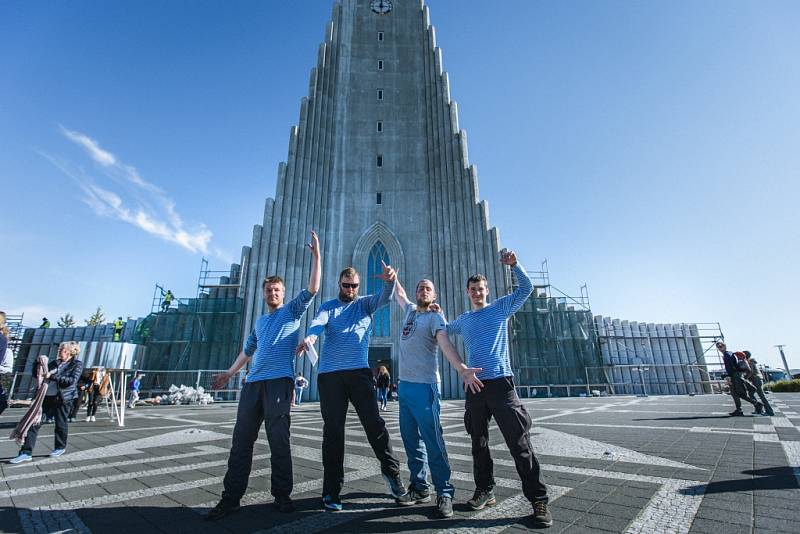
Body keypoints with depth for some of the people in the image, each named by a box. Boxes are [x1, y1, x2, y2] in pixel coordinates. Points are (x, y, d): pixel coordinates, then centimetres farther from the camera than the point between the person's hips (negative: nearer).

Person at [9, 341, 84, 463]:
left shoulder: (77, 364, -4)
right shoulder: (55, 363, 14)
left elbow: (72, 380, -17)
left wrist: (52, 376, -20)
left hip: (63, 398, -6)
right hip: (46, 396, 6)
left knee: (61, 423, 6)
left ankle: (60, 448, 26)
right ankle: (26, 453, 7)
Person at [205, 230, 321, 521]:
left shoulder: (292, 311, 8)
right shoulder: (259, 321, 23)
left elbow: (312, 288, -4)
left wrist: (316, 254, -8)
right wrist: (230, 372, 30)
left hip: (279, 381, -5)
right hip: (253, 382, 6)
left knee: (278, 439, -4)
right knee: (241, 438, 5)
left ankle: (282, 495, 8)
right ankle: (231, 497, 14)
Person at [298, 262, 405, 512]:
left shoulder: (365, 303, 14)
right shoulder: (328, 306, 14)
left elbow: (385, 297, -6)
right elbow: (318, 322, -7)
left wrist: (390, 281, -30)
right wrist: (310, 336, -32)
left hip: (359, 371, 0)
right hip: (329, 374, 1)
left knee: (374, 423, 1)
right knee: (332, 431, 4)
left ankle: (391, 471, 21)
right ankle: (332, 489, 15)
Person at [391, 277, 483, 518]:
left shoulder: (435, 317, -5)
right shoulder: (410, 310, 14)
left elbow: (445, 343, -21)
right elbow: (399, 294, 35)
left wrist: (462, 368, -37)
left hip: (424, 386, -7)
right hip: (404, 384, 7)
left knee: (432, 439, -7)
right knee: (411, 439, 11)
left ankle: (444, 492, 4)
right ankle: (419, 487, 23)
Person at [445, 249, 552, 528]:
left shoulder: (501, 308, 6)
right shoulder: (463, 319, 16)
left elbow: (526, 288, -4)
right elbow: (443, 331, 33)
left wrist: (514, 265, -16)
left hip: (500, 382, -4)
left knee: (519, 443, -4)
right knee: (479, 443, 12)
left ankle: (538, 500, 6)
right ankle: (485, 490, 26)